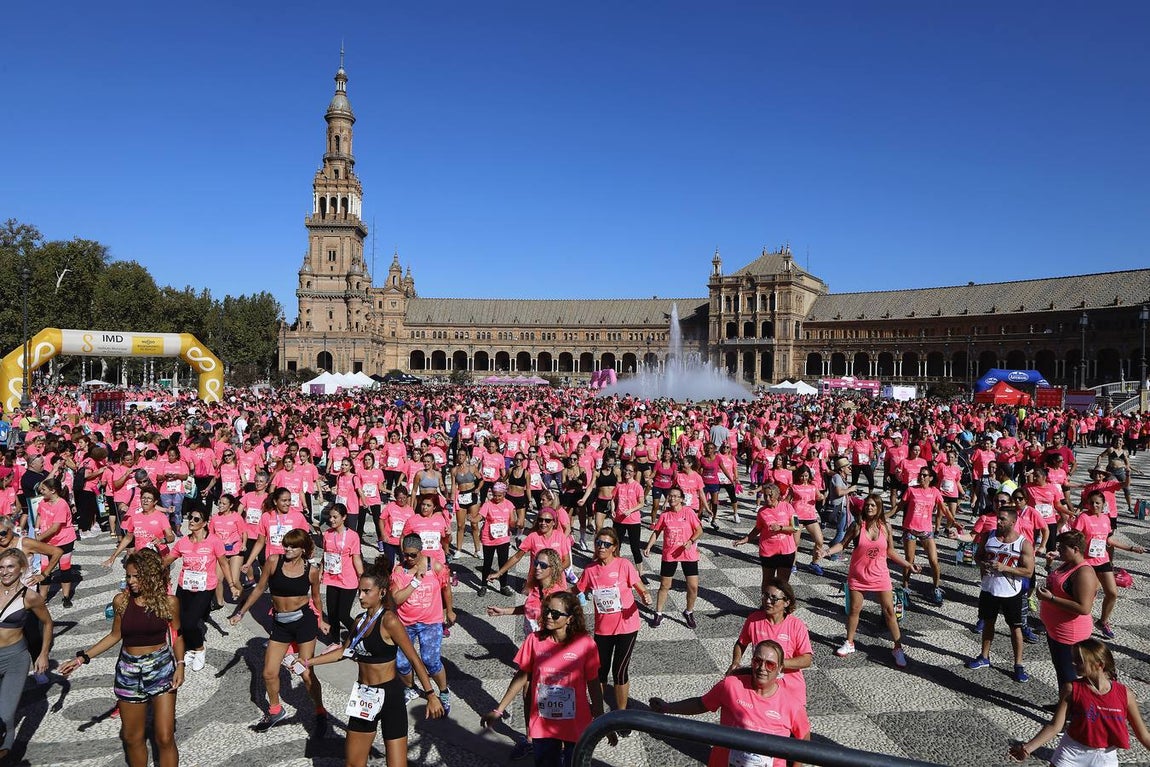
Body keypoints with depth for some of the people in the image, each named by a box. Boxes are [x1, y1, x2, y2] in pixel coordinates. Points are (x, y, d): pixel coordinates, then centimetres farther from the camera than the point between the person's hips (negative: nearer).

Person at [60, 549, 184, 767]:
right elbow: (115, 635, 9)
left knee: (165, 738, -4)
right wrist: (83, 657, 4)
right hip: (129, 672, 3)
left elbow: (176, 635, 2)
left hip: (161, 669, -2)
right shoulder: (121, 600, -4)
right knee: (131, 737, 13)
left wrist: (180, 665, -9)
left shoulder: (168, 602, -9)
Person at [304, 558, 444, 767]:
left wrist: (431, 696, -17)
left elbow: (414, 660, -16)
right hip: (364, 696, 8)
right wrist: (310, 663, 17)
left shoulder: (389, 621, -18)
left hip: (389, 695, -7)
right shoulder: (360, 620, 5)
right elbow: (344, 651, 21)